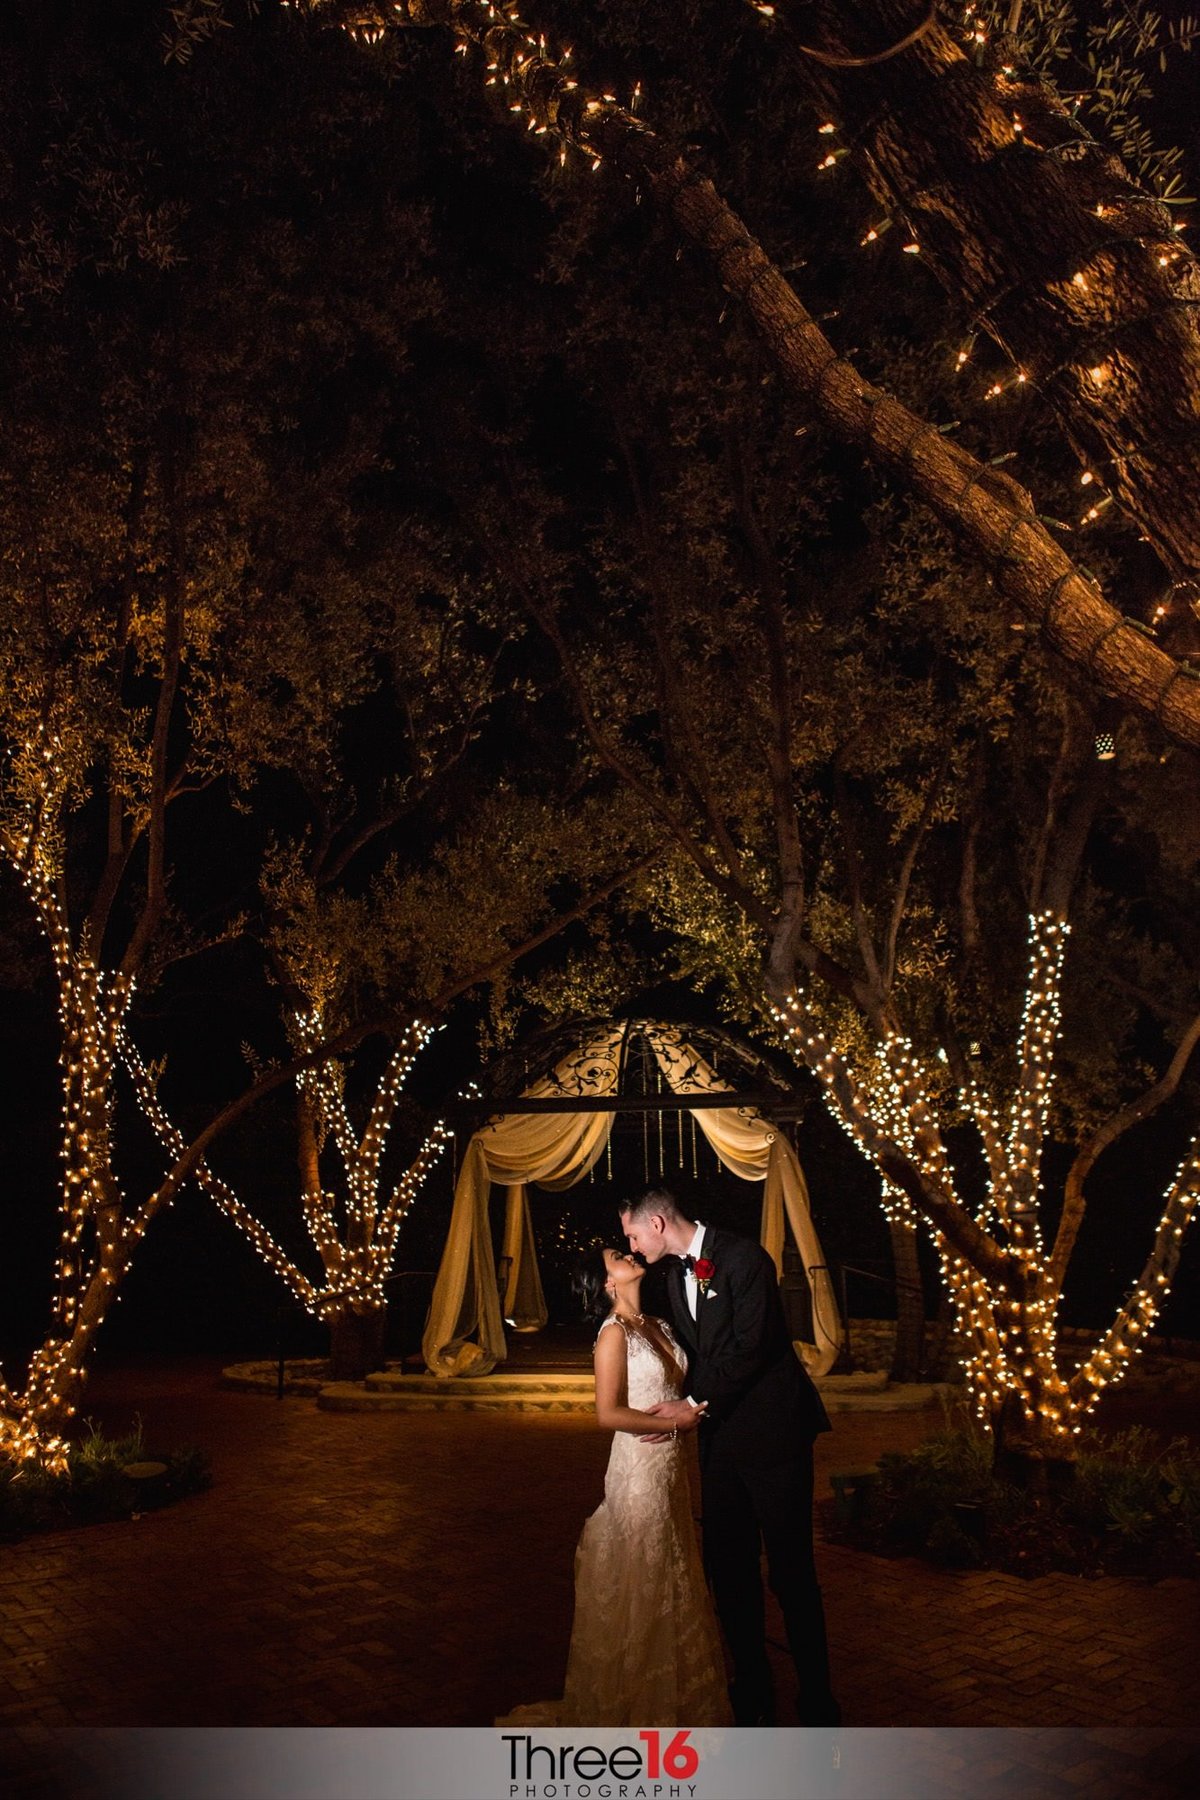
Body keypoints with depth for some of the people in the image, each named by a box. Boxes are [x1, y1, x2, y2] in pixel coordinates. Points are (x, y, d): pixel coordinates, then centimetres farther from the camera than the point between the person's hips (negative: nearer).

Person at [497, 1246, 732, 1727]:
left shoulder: (659, 1326, 8)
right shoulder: (614, 1333, -14)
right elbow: (609, 1413, -19)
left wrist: (695, 1414, -2)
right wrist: (675, 1424, -13)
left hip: (671, 1469, 8)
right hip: (639, 1470, -8)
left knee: (672, 1585, 17)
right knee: (639, 1589, 4)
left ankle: (672, 1695, 33)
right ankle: (633, 1705, 21)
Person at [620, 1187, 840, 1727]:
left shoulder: (745, 1259, -15)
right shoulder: (676, 1274, 11)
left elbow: (750, 1348, -19)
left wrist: (697, 1404, -13)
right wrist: (678, 1409, 0)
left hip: (771, 1433, -8)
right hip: (721, 1436, 8)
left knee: (791, 1571, 0)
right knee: (728, 1569, 11)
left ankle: (817, 1703, 14)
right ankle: (752, 1693, 25)